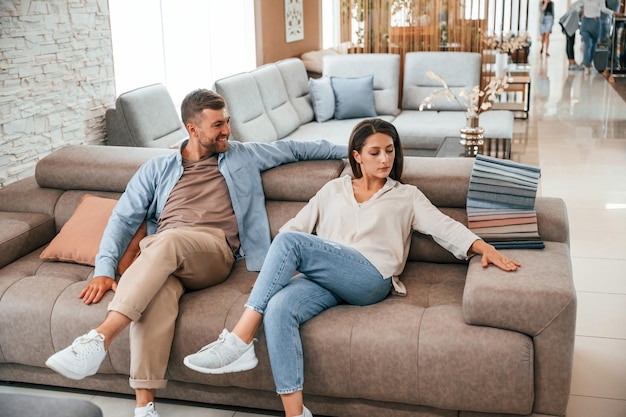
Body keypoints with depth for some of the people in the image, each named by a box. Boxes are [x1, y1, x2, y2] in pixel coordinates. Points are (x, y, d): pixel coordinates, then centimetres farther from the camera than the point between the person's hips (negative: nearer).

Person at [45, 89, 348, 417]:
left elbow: (294, 148, 28)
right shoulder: (157, 169, 21)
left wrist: (348, 150, 23)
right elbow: (124, 218, 14)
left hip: (213, 251, -1)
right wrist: (104, 269, 0)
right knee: (157, 290, -38)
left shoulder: (244, 156, 23)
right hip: (160, 253, 1)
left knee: (168, 241, -37)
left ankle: (98, 339, -46)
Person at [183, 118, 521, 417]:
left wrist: (485, 248, -13)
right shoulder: (333, 189, 27)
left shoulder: (406, 196, 19)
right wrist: (271, 270, 2)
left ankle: (239, 341, -28)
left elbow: (446, 228, 6)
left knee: (289, 242, -27)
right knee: (278, 309, -33)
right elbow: (296, 226, 20)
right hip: (325, 280, 3)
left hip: (370, 280, -3)